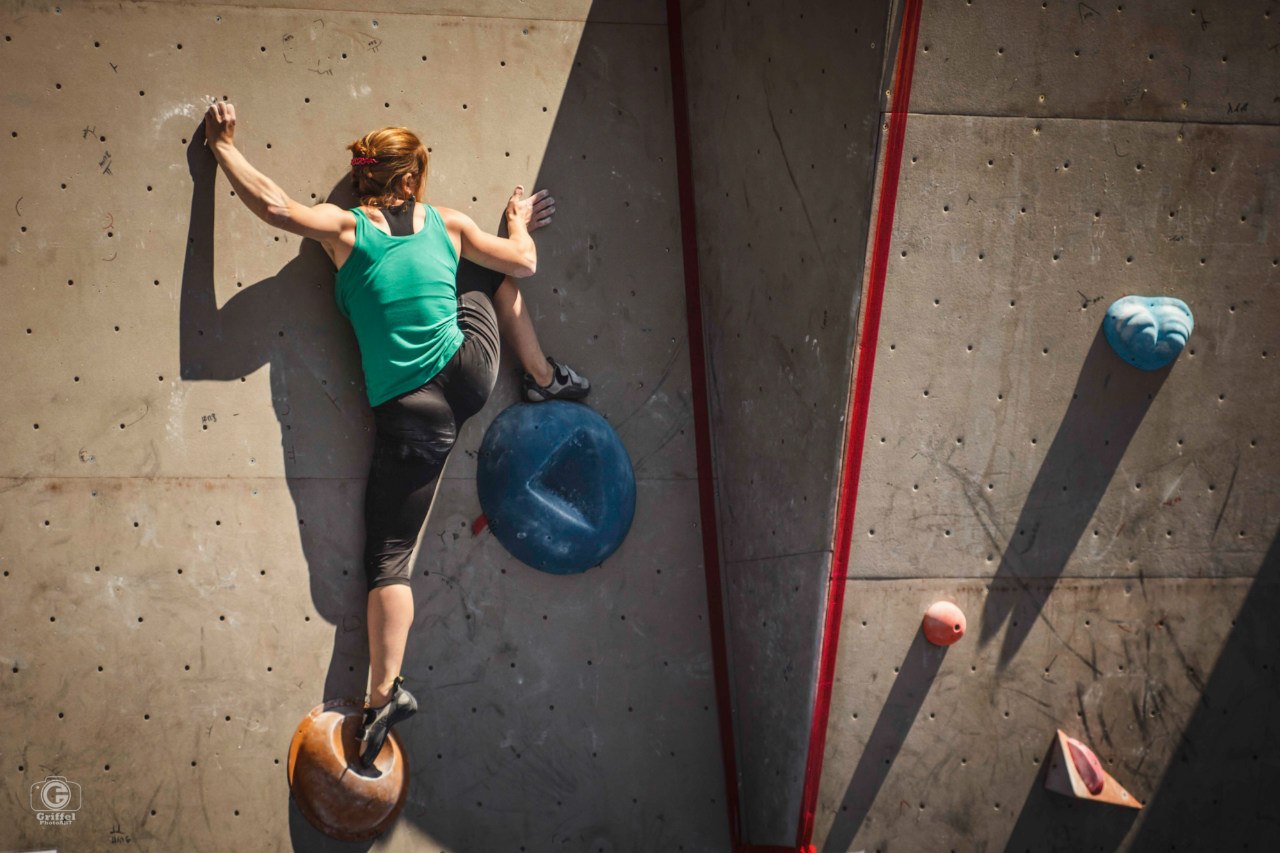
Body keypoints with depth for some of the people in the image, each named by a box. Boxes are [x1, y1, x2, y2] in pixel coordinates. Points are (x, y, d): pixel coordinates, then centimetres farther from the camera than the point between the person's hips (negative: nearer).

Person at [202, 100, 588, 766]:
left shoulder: (345, 229, -2)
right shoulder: (449, 226, 6)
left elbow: (271, 202, -8)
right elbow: (523, 264, 15)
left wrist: (223, 145, 8)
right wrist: (519, 223, 37)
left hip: (408, 413, -2)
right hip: (470, 373, 3)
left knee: (389, 557, 2)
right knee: (488, 273, 30)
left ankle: (387, 691, -10)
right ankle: (546, 380, 42)